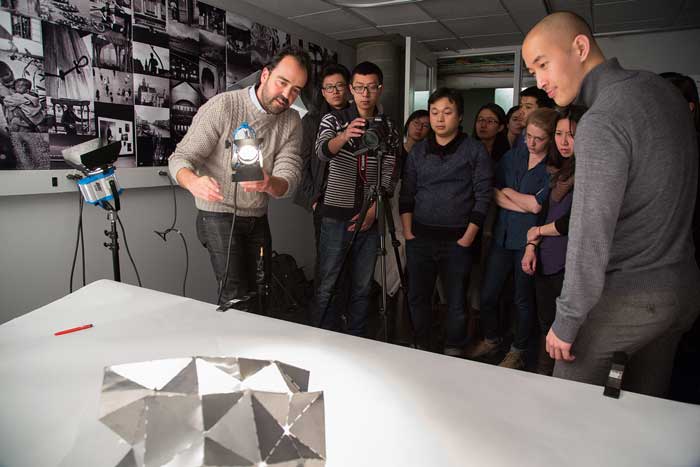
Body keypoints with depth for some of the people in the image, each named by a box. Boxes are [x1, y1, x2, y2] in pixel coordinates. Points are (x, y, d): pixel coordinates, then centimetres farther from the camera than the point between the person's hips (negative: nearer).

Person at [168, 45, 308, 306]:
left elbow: (289, 179, -12)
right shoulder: (222, 107, -16)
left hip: (258, 219, 5)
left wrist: (269, 184, -37)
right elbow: (180, 158, -16)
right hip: (219, 216, -5)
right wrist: (193, 182, -41)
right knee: (236, 296, -13)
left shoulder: (291, 122, -2)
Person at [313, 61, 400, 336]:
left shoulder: (388, 128, 8)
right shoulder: (333, 120, 1)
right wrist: (344, 136, -41)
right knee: (328, 285, 2)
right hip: (336, 215, -2)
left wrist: (373, 209, -9)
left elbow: (387, 176, 4)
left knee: (362, 287, 8)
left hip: (369, 217, 2)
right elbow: (322, 151, -20)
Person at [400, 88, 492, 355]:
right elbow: (406, 195, 10)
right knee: (417, 297, 10)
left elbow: (482, 197, -4)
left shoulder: (475, 151, 0)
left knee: (456, 301, 5)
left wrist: (468, 237, -9)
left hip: (457, 240, -3)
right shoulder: (418, 152, 10)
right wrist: (408, 232, 2)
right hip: (420, 238, 3)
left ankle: (454, 352, 22)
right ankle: (420, 348, 26)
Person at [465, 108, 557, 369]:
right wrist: (523, 205, -10)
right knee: (487, 294, 9)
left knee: (523, 299, 10)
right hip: (503, 235, 4)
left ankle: (518, 351, 30)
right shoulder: (512, 156, 8)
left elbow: (537, 205, -15)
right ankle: (491, 339, 33)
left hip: (529, 240, -4)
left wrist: (509, 192, -2)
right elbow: (493, 193, 2)